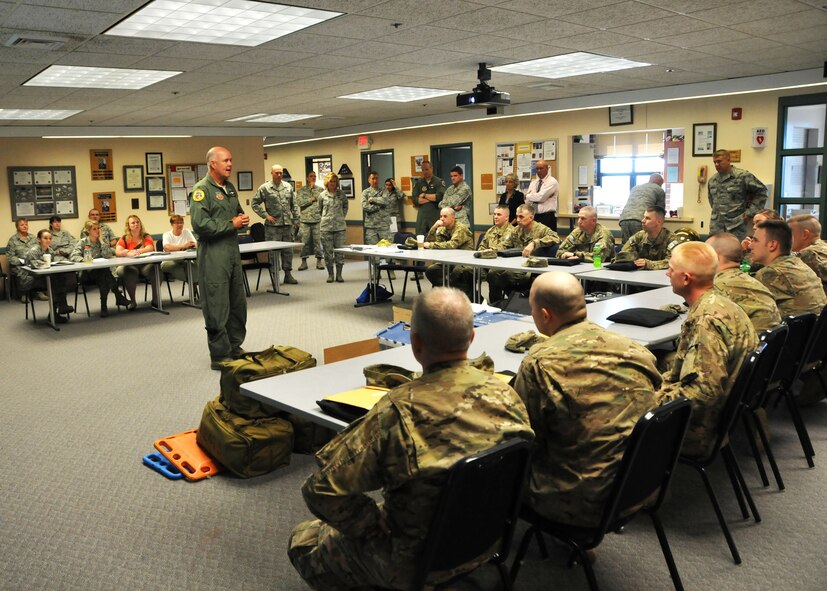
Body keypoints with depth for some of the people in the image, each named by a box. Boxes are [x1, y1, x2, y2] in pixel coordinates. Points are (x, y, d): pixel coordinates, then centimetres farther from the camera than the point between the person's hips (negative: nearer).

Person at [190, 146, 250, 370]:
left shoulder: (230, 188, 16)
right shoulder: (202, 189, -11)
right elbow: (200, 224, -21)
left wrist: (243, 220, 5)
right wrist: (231, 225, -15)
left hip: (233, 250, 9)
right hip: (213, 253, -9)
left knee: (238, 303, 14)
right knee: (217, 306, -3)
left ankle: (235, 347, 28)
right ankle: (219, 356, 5)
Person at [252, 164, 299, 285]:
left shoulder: (288, 187, 10)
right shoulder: (265, 188, -2)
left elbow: (294, 205, 13)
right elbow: (255, 203, 0)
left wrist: (296, 219, 8)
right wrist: (266, 215, -7)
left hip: (287, 224, 4)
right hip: (273, 225, -4)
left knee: (288, 250, 8)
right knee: (274, 251, 0)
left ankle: (288, 274, 16)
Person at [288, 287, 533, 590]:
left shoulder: (398, 412, -32)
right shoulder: (506, 395, -15)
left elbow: (321, 489, -27)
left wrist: (375, 524, -10)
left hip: (416, 564, -6)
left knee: (303, 539, 18)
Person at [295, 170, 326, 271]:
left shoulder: (320, 190, 9)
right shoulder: (301, 190, 8)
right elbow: (299, 202, -6)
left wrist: (313, 188, -2)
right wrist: (311, 199, -5)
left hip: (317, 219, 0)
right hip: (305, 220, 0)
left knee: (318, 240, 1)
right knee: (305, 241, 1)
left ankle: (319, 261, 9)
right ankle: (304, 262, 8)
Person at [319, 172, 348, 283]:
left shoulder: (341, 194, 4)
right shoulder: (322, 195, 2)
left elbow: (345, 206, 18)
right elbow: (320, 209, 14)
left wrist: (342, 216, 10)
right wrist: (326, 218, 11)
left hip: (340, 226, 0)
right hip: (326, 227, 0)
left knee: (340, 251, 1)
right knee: (328, 252, 2)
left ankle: (339, 274, 10)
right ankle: (330, 274, 13)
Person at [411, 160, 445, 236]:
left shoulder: (439, 182, 2)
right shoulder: (418, 183, 10)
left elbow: (440, 196, -14)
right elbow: (414, 199, -2)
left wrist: (424, 195, -4)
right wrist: (432, 198, -6)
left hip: (435, 215, -2)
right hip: (422, 215, 3)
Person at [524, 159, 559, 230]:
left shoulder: (552, 182, -5)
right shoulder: (533, 183, 14)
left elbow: (541, 197, -17)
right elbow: (527, 201, 5)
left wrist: (528, 196, -2)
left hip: (547, 217, -6)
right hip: (534, 216, 6)